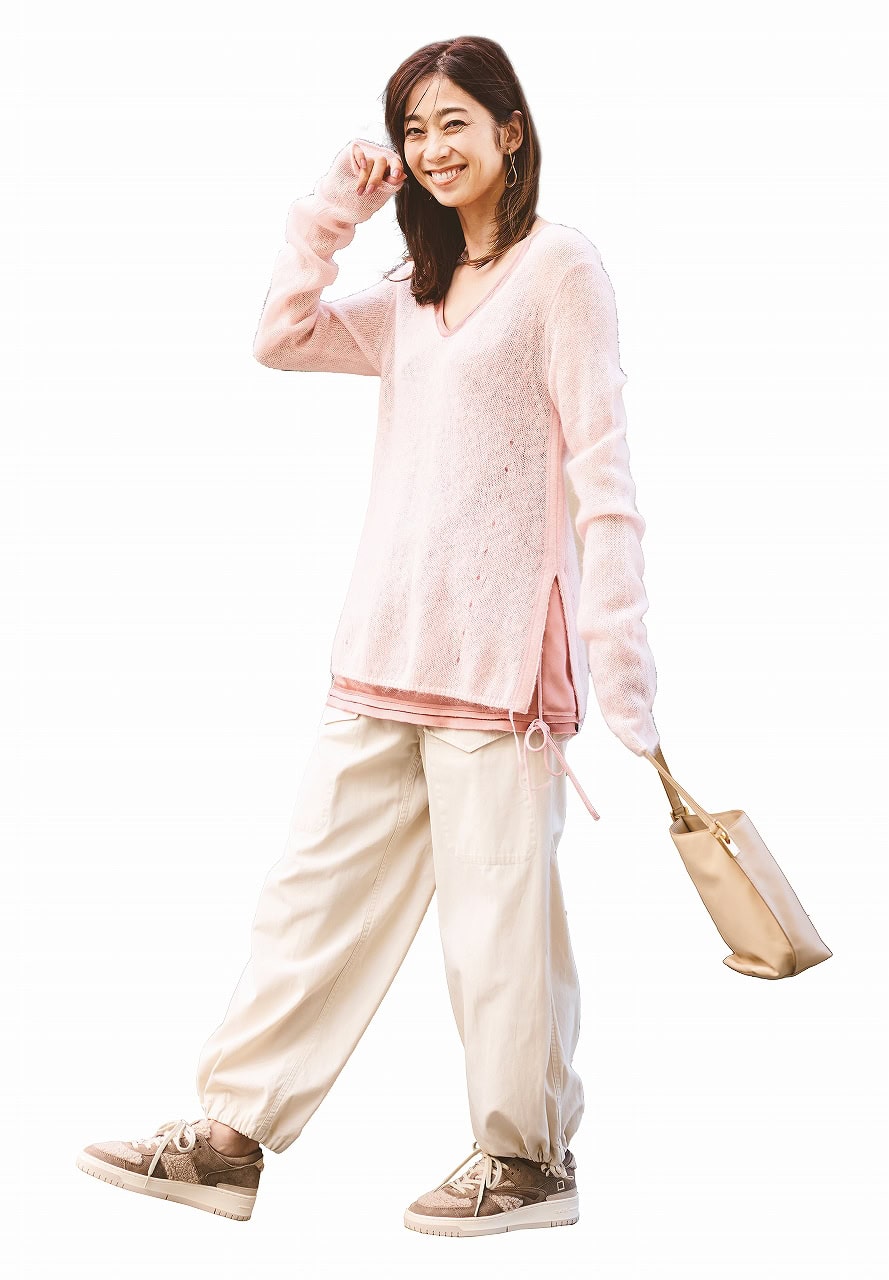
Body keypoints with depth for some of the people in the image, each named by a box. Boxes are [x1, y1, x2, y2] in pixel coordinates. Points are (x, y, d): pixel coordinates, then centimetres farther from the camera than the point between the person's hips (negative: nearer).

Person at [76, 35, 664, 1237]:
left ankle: (528, 1159, 14)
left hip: (501, 645, -7)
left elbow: (601, 464, -9)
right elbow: (279, 337, 14)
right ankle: (230, 1137, 14)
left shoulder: (559, 265, -3)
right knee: (320, 881, 8)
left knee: (498, 903, -1)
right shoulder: (412, 294, 20)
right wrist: (332, 209, 9)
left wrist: (620, 656, -15)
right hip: (385, 646, 7)